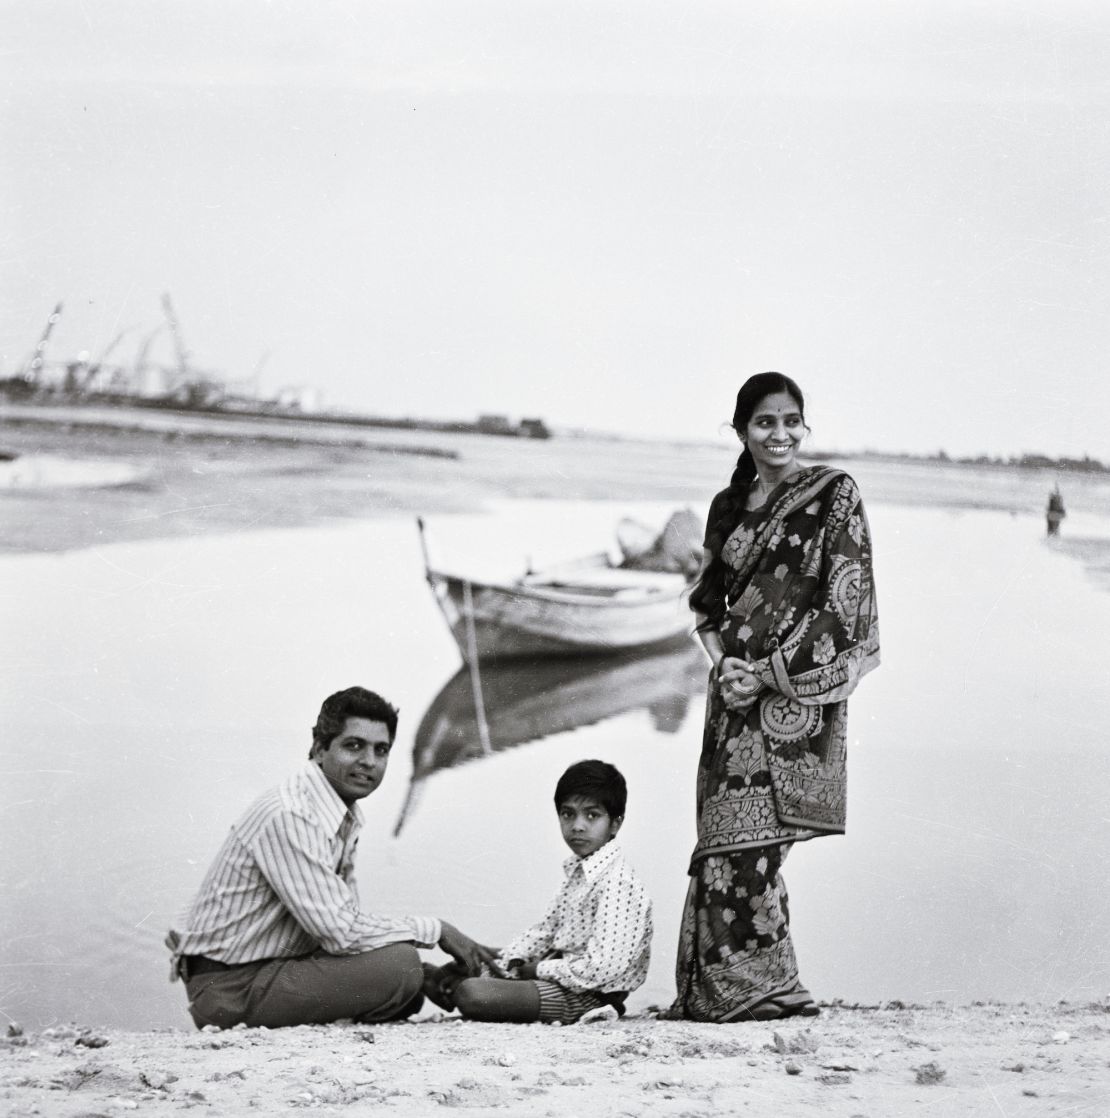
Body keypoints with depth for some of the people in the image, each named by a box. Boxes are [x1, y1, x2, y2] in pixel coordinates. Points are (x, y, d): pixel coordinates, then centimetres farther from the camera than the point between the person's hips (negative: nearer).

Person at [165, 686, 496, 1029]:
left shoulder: (345, 816, 10)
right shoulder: (288, 817, -21)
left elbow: (346, 919, 14)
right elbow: (341, 931, -24)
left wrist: (428, 973, -1)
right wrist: (435, 930, -13)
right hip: (232, 987, -10)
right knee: (397, 965, -22)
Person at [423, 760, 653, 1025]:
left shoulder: (616, 884, -21)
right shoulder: (579, 871, 13)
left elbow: (600, 968, -27)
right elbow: (546, 930, 18)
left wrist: (535, 970, -16)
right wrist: (512, 961, 1)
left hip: (590, 997, -11)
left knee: (473, 995, -19)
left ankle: (453, 986, 8)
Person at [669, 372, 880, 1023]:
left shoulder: (834, 494, -2)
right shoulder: (729, 506, 16)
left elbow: (845, 601, -9)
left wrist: (769, 672, -12)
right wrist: (723, 661, -2)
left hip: (795, 690, -6)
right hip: (736, 689, 6)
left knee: (744, 840, -13)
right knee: (727, 840, 2)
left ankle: (761, 983, -6)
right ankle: (726, 986, 7)